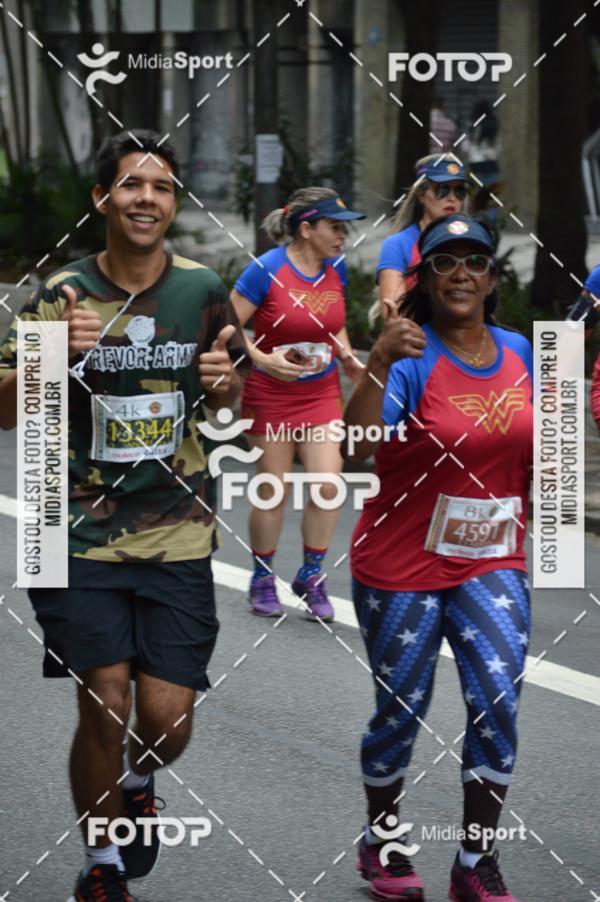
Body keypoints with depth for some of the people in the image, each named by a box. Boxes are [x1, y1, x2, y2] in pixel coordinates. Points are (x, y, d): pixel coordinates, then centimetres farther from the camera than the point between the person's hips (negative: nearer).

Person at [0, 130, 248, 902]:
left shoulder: (201, 290, 0)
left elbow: (230, 395, 14)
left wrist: (224, 380, -10)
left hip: (178, 539, 2)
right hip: (83, 536, -2)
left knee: (167, 721, 0)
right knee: (104, 708, -7)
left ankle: (135, 782, 37)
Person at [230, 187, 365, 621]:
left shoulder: (336, 268, 1)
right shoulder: (267, 270, -16)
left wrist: (348, 358, 3)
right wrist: (263, 360, -26)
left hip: (323, 393, 4)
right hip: (271, 395, -4)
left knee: (328, 484, -8)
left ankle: (311, 576, 10)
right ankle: (262, 578, 22)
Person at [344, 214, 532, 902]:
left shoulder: (518, 352, 3)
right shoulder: (411, 356, -15)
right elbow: (354, 448, -30)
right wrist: (377, 364, -43)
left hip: (491, 565, 4)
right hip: (402, 569, -4)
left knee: (498, 704, -8)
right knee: (400, 713, 8)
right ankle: (381, 842, 31)